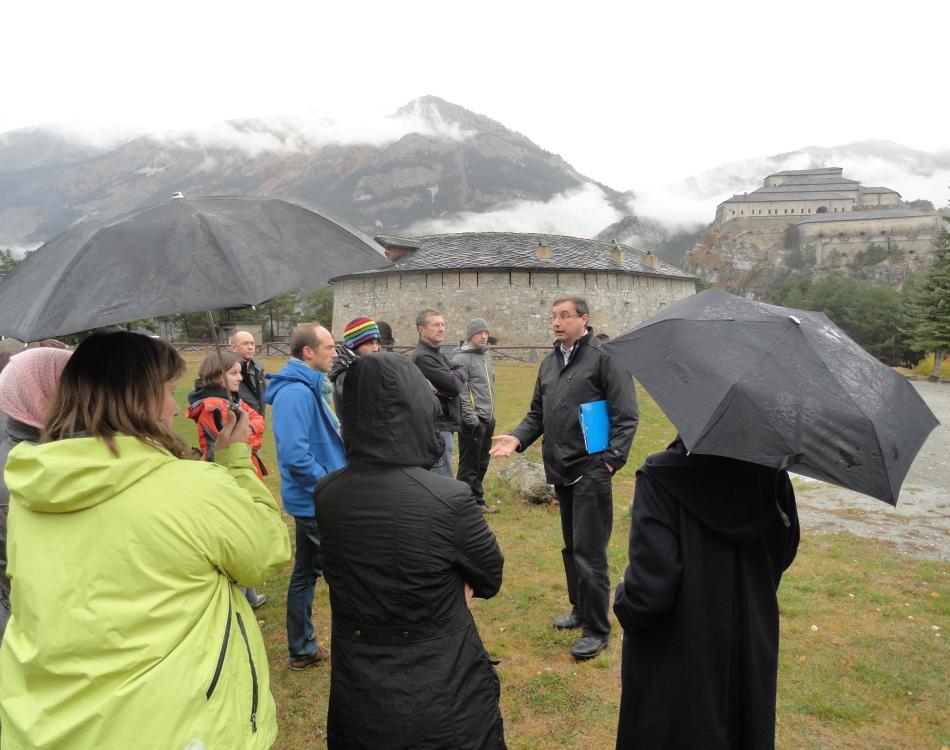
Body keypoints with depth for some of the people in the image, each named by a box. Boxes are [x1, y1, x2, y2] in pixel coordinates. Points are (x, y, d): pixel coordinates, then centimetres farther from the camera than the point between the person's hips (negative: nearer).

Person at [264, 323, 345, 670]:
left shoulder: (307, 387, 11)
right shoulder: (297, 392, -22)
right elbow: (295, 454, -30)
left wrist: (340, 472, 13)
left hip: (311, 501, 10)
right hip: (317, 502, -10)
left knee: (306, 573, 18)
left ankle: (303, 650, 31)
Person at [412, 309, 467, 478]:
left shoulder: (437, 354, 17)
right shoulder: (422, 357, -15)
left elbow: (462, 371, 8)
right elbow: (454, 386, -20)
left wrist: (455, 376, -12)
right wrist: (456, 376, 1)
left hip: (443, 426, 10)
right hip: (438, 428, -10)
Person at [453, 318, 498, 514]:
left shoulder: (487, 355, 15)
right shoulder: (461, 359, -11)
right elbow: (460, 392, -17)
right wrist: (471, 418, -19)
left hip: (488, 419, 8)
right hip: (472, 422, -8)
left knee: (481, 464, 16)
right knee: (469, 465, -2)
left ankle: (478, 501, 26)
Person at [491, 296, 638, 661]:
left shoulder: (604, 358, -8)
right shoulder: (549, 363, 14)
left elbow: (625, 416, -10)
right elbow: (537, 413, 18)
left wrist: (611, 460, -17)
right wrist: (517, 438, 1)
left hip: (591, 471, -7)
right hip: (560, 470, 7)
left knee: (589, 552, -2)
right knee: (571, 547, 19)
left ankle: (597, 629, 12)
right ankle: (580, 610, 35)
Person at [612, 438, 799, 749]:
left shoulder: (661, 477, -27)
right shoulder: (770, 470, -10)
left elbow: (650, 587, -28)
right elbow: (784, 553, 6)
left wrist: (623, 603, -7)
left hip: (676, 666, -4)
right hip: (752, 649, 5)